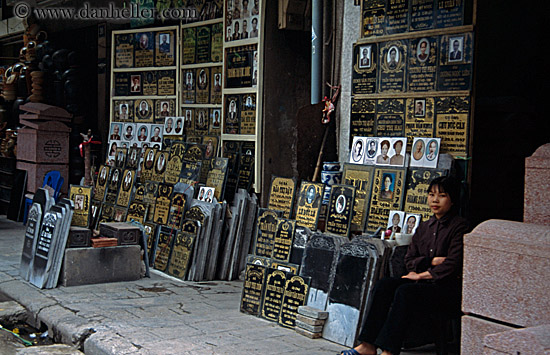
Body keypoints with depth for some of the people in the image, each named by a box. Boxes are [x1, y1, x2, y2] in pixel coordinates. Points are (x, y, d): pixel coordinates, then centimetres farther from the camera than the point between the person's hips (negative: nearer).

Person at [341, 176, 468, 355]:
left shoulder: (460, 226, -4)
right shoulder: (424, 227, 18)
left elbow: (453, 264, -14)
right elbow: (409, 258, 13)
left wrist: (422, 274, -11)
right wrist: (432, 261, -6)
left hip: (448, 285, -7)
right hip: (422, 280, 7)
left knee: (405, 292, -31)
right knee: (383, 285, -16)